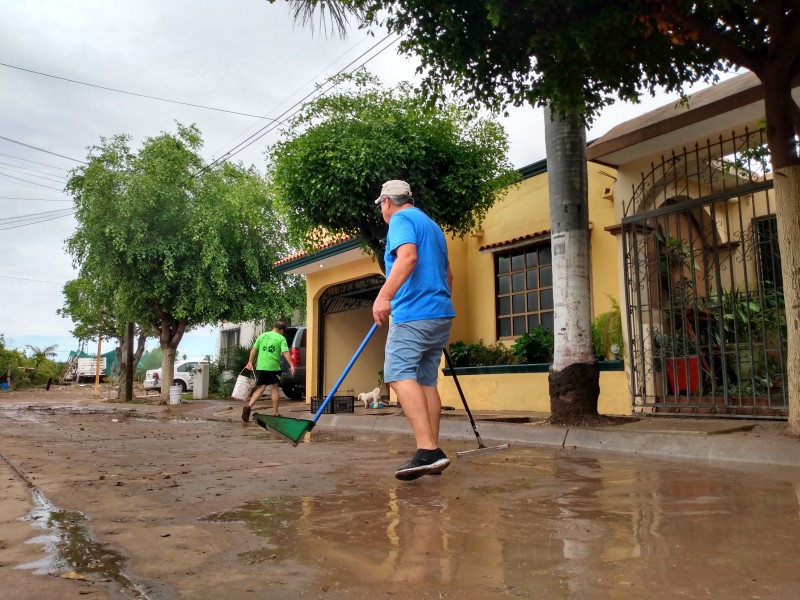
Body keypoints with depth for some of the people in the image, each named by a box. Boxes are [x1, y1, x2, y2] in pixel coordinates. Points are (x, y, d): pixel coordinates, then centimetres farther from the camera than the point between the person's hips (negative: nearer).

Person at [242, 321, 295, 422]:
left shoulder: (262, 336, 11)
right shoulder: (281, 338, 0)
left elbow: (254, 349, 7)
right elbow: (285, 353, -11)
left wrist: (250, 362, 12)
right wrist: (292, 365, -14)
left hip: (261, 366, 3)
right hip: (274, 367, -2)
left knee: (260, 388, 6)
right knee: (275, 388, 12)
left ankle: (249, 406, -17)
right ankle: (275, 413, 16)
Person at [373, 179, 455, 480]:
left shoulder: (401, 219, -1)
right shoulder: (432, 225, 26)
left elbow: (408, 256, -22)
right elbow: (448, 275, 32)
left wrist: (384, 295, -30)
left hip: (414, 312, -9)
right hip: (441, 313, 9)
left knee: (400, 375, -16)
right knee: (426, 381, 9)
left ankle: (427, 450, -27)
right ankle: (432, 453, 9)